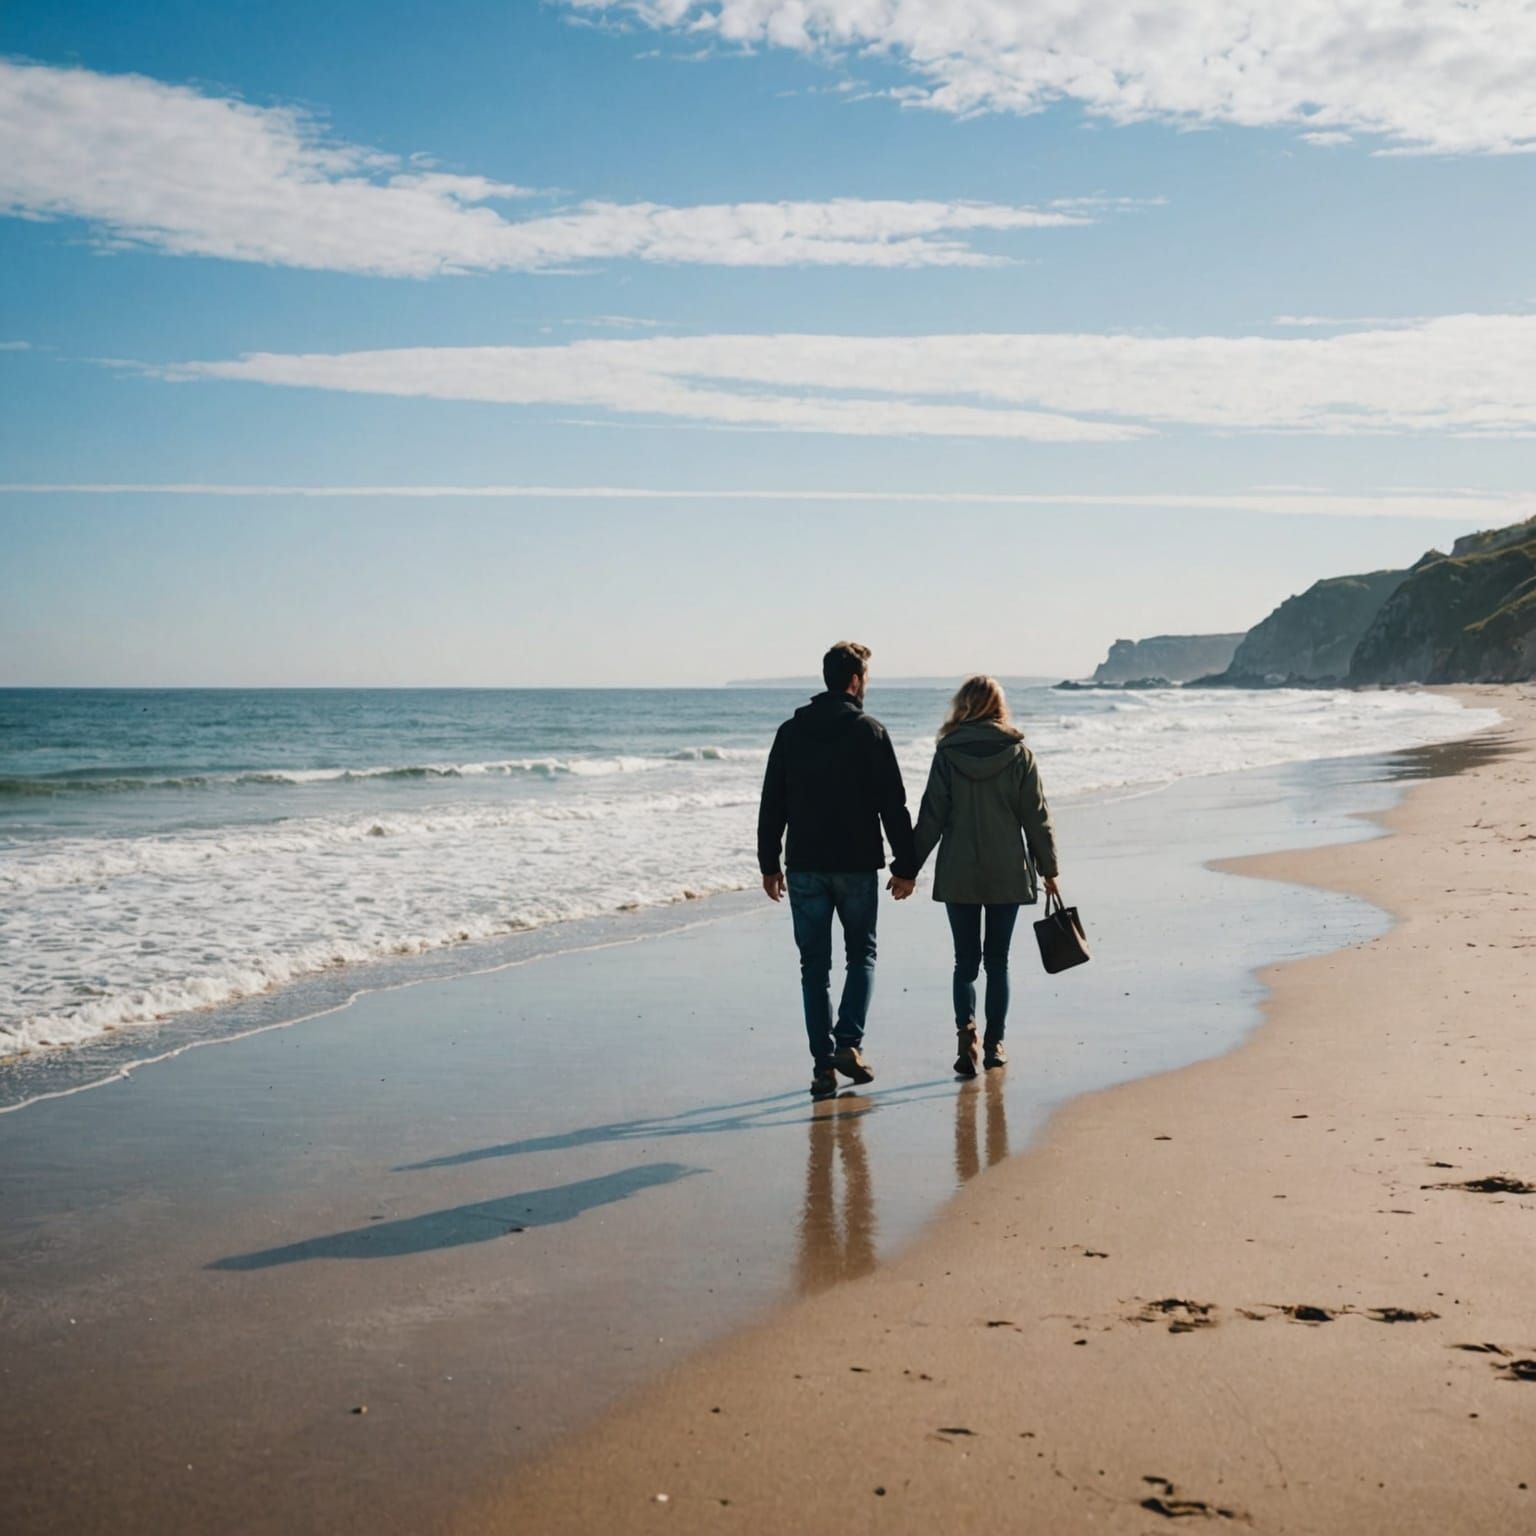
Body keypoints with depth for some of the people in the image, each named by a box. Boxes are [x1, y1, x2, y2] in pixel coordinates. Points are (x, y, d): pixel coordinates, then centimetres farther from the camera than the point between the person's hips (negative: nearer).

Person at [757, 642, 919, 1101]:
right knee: (861, 954, 13)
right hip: (857, 865, -2)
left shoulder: (790, 732, 5)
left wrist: (769, 864, 14)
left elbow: (772, 804, 7)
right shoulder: (869, 731, -5)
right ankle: (848, 1043, -3)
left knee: (815, 964, 7)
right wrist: (905, 865, -1)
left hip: (805, 866, 2)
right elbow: (893, 805, -7)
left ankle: (823, 1063, 5)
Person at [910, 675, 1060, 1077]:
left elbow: (931, 818, -5)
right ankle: (994, 1043, 15)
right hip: (1007, 874, 1)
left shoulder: (947, 754, -5)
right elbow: (1037, 818, 0)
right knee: (997, 961, 11)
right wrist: (1048, 869, 9)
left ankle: (966, 1029, -14)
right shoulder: (1018, 754, -3)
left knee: (965, 961, 7)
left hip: (958, 875, -1)